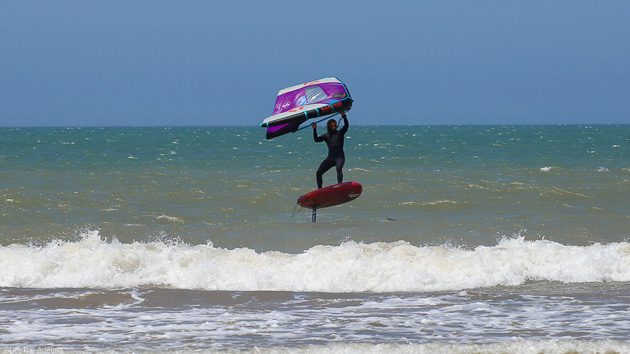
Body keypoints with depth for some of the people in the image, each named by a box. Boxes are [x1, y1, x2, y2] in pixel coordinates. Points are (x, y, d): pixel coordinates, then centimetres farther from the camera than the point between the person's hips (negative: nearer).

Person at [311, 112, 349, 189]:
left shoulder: (340, 133, 4)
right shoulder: (326, 136, 13)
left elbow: (346, 125, -9)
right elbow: (316, 139, 4)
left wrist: (344, 116, -22)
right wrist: (314, 129, -7)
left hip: (340, 157, -5)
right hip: (330, 158, 5)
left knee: (339, 169, -35)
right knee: (318, 173, -3)